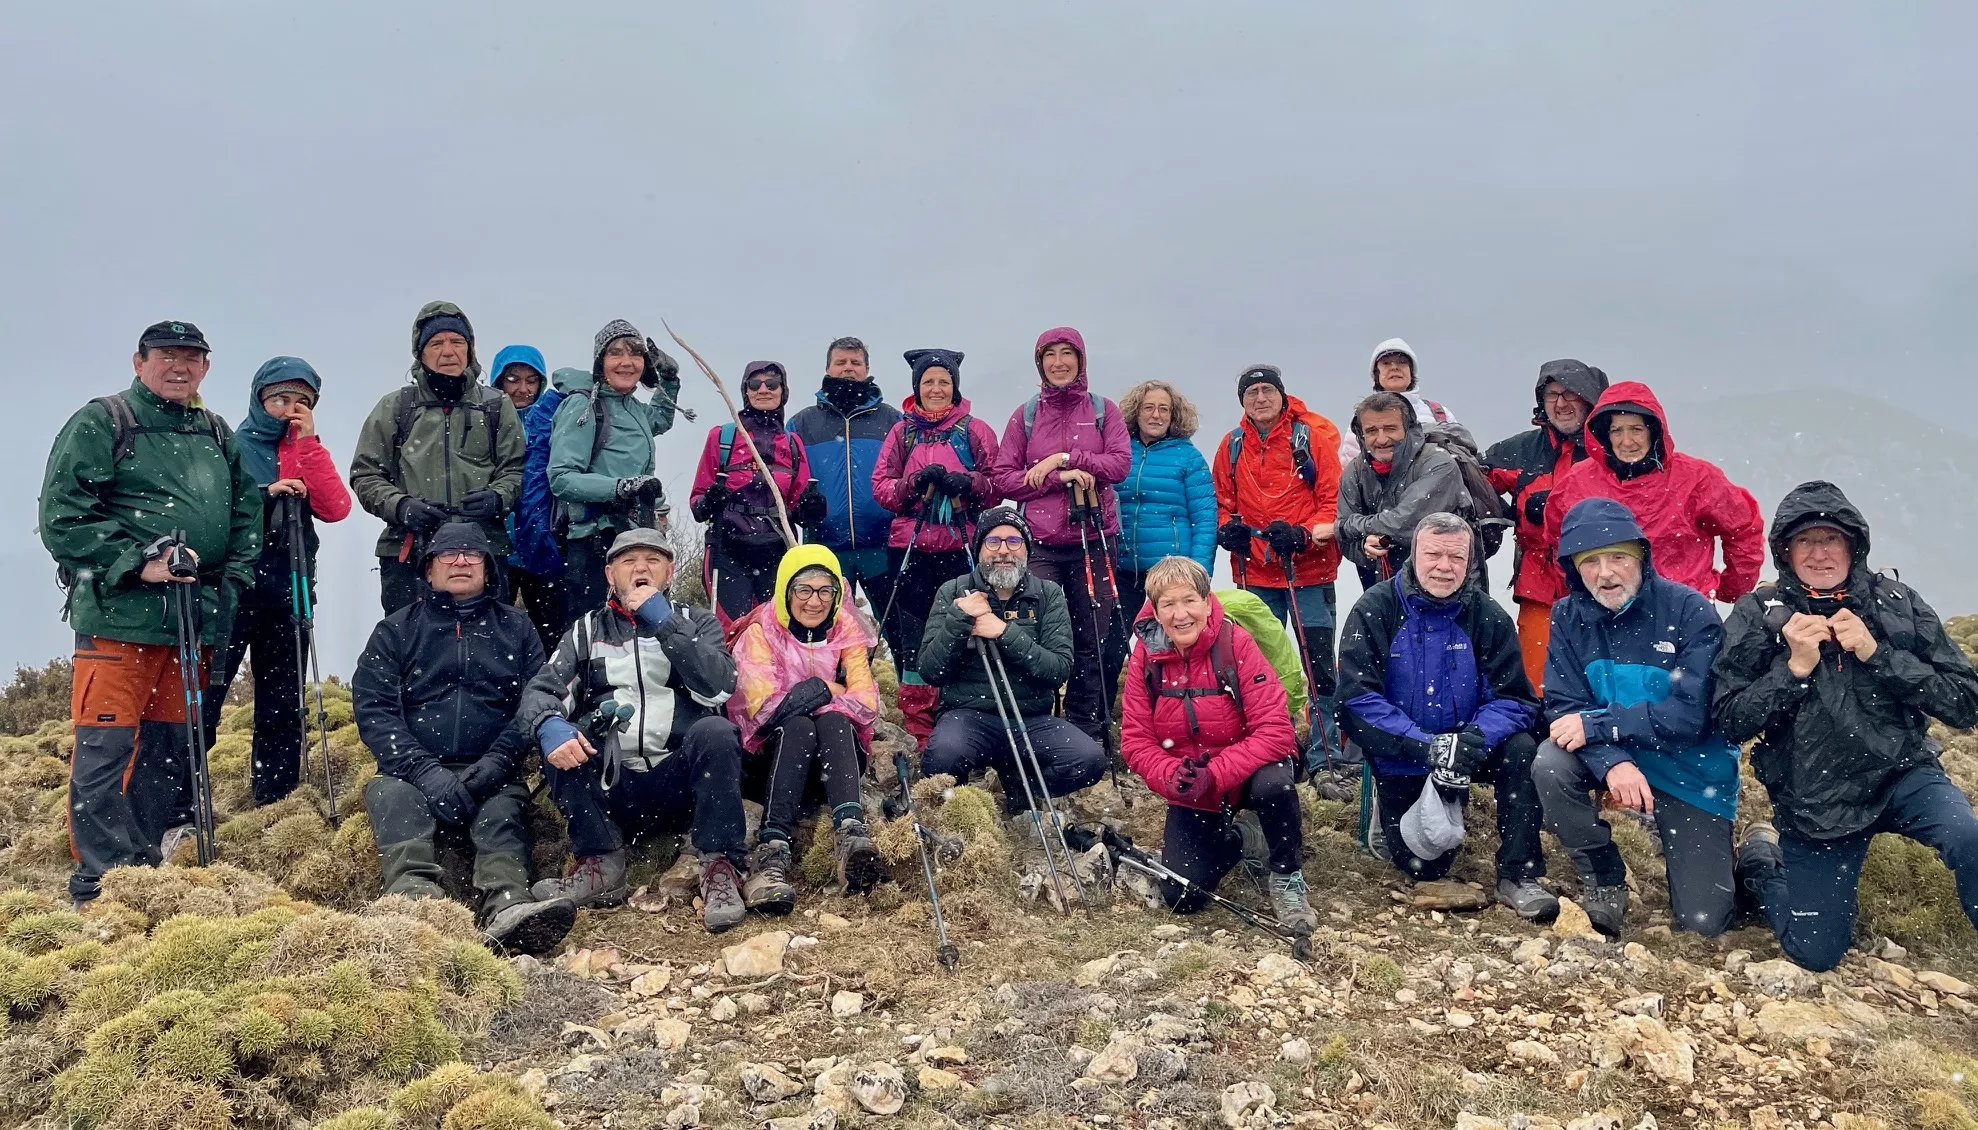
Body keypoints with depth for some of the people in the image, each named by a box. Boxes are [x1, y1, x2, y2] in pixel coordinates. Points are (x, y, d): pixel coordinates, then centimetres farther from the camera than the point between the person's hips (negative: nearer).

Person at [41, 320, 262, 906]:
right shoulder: (100, 422, 0)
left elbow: (247, 514, 19)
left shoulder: (218, 435, 18)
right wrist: (137, 564, -15)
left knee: (171, 747, 11)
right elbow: (62, 518, -6)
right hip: (119, 614, -6)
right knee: (105, 747, -6)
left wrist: (230, 583, 4)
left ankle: (151, 868, 22)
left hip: (195, 616, 6)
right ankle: (101, 885, 1)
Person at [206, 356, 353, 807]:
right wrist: (263, 494, -15)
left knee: (284, 704, 9)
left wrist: (308, 442, -4)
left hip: (289, 589, 4)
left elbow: (336, 508, -2)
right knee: (201, 699, -9)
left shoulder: (308, 452, 15)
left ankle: (276, 802, 17)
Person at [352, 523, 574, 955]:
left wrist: (497, 762, -13)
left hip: (491, 776, 0)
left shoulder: (515, 628, 19)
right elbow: (372, 710, 3)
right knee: (392, 796, -33)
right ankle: (413, 902, -59)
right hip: (413, 772, 0)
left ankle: (508, 907, -60)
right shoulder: (395, 631, 17)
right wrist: (426, 772, -15)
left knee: (502, 808, -32)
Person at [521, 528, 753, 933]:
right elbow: (540, 691, 1)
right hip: (611, 790, 2)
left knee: (716, 730, -29)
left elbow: (718, 688, -7)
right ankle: (600, 864, -19)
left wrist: (664, 622, -10)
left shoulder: (698, 624, 13)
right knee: (556, 736, -21)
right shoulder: (586, 631, 17)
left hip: (681, 784, -1)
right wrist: (549, 725, -23)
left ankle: (720, 868, -21)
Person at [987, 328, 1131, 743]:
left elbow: (1120, 464, -2)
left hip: (1094, 541, 0)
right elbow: (1002, 478, 2)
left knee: (1092, 642, 2)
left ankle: (1086, 730, 11)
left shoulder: (1104, 410, 10)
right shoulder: (1025, 416, 10)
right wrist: (1061, 477, -10)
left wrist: (1064, 458, -11)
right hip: (1041, 545, 0)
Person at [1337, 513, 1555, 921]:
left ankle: (1518, 876, -15)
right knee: (1424, 866, -6)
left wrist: (1472, 740, -33)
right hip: (1400, 759, -2)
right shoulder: (1373, 611, -13)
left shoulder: (1488, 616, -7)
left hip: (1465, 747, 2)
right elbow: (1356, 699, -21)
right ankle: (1390, 815, 28)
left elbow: (1514, 700, -11)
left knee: (1522, 751, -27)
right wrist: (1426, 747, -31)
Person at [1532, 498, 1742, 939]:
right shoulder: (1569, 616, -9)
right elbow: (1564, 706, -14)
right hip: (1608, 757, 3)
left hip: (1690, 769, -2)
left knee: (1703, 920, -5)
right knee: (1550, 765, -30)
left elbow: (1694, 714, -25)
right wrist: (1612, 762, -33)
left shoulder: (1689, 610, -19)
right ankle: (1604, 880, -5)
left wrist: (1597, 724, -29)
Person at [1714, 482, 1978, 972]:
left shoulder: (1897, 603, -4)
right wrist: (1795, 667, -22)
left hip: (1900, 773, 1)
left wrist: (1877, 653, -20)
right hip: (1813, 801, 0)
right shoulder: (1757, 616, -7)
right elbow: (1729, 722, -10)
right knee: (1815, 952, 1)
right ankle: (1763, 858, 29)